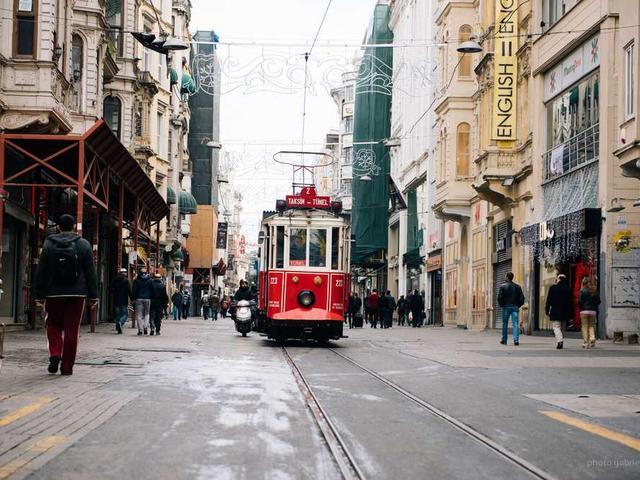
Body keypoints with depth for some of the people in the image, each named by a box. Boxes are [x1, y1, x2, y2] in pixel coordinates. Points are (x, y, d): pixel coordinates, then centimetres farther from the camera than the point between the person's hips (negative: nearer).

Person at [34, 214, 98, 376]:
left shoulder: (49, 244, 1)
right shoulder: (84, 245, 1)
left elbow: (41, 272, 1)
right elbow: (91, 273, 1)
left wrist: (39, 295, 6)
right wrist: (93, 296, 4)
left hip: (54, 294, 0)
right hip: (77, 294, 0)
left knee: (53, 325, 16)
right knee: (72, 329, 5)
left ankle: (55, 354, -6)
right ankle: (67, 367, 6)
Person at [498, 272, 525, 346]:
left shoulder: (503, 286, -3)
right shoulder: (517, 287, 5)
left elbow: (499, 297, -9)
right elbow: (522, 298, 3)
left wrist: (501, 305, 5)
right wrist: (518, 305, 13)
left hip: (506, 307, -1)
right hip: (515, 307, 1)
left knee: (505, 324, 10)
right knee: (516, 324, -3)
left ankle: (504, 340, 16)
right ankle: (516, 339, -17)